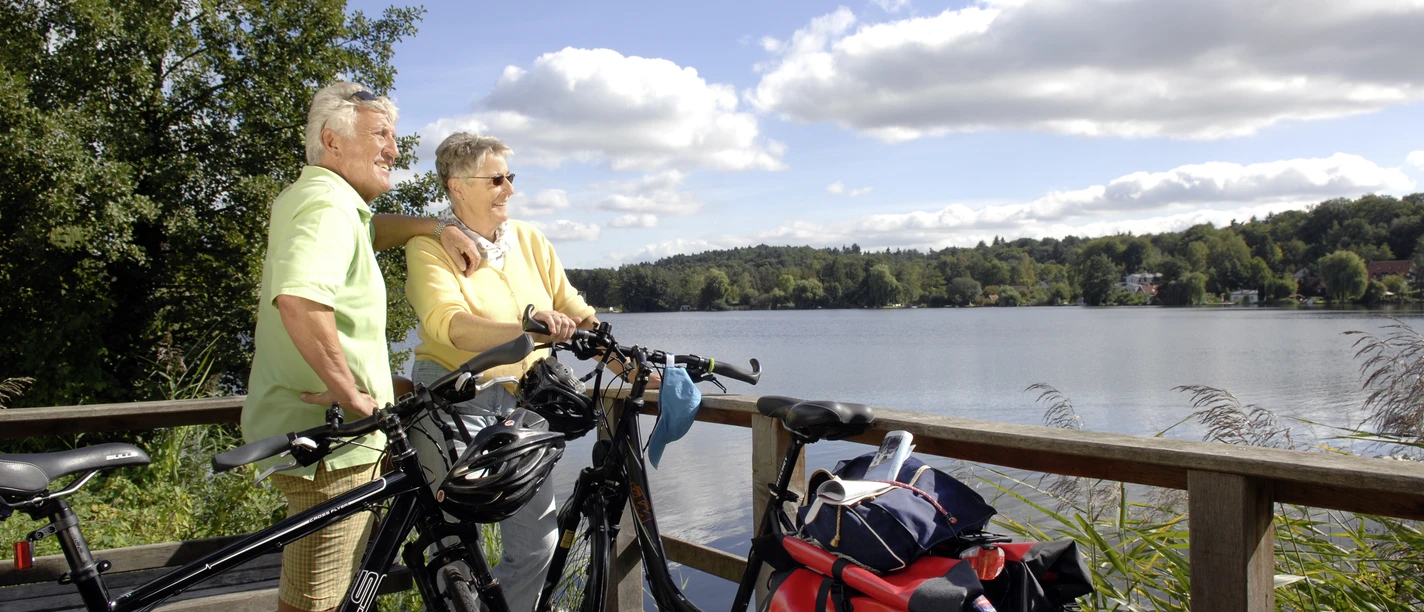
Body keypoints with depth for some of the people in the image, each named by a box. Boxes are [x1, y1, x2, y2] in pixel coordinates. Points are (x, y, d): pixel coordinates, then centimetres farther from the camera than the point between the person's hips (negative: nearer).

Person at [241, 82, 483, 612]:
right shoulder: (328, 205, -18)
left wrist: (438, 229, 18)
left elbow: (369, 232, 36)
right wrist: (347, 389, -27)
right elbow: (300, 297, -36)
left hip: (333, 428, 11)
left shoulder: (309, 199, 16)